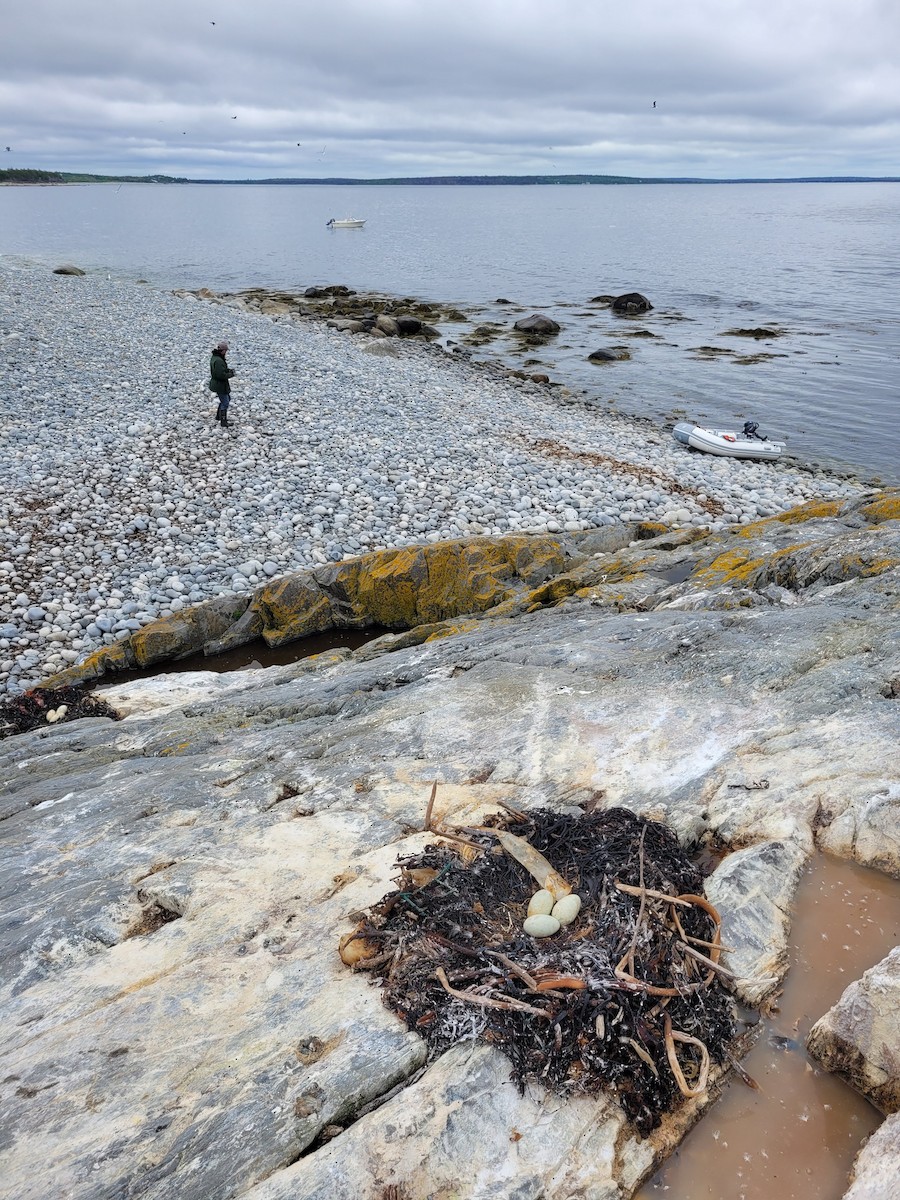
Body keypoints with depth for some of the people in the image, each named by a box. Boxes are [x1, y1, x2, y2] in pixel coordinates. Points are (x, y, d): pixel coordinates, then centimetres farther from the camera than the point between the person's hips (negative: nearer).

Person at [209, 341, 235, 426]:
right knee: (225, 403, 0)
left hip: (217, 383, 11)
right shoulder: (218, 361, -27)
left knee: (227, 398, 25)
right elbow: (221, 375, -30)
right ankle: (223, 421, 11)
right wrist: (231, 374, -14)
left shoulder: (214, 357, 6)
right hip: (220, 385, -11)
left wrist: (228, 370, 4)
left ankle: (219, 416, 35)